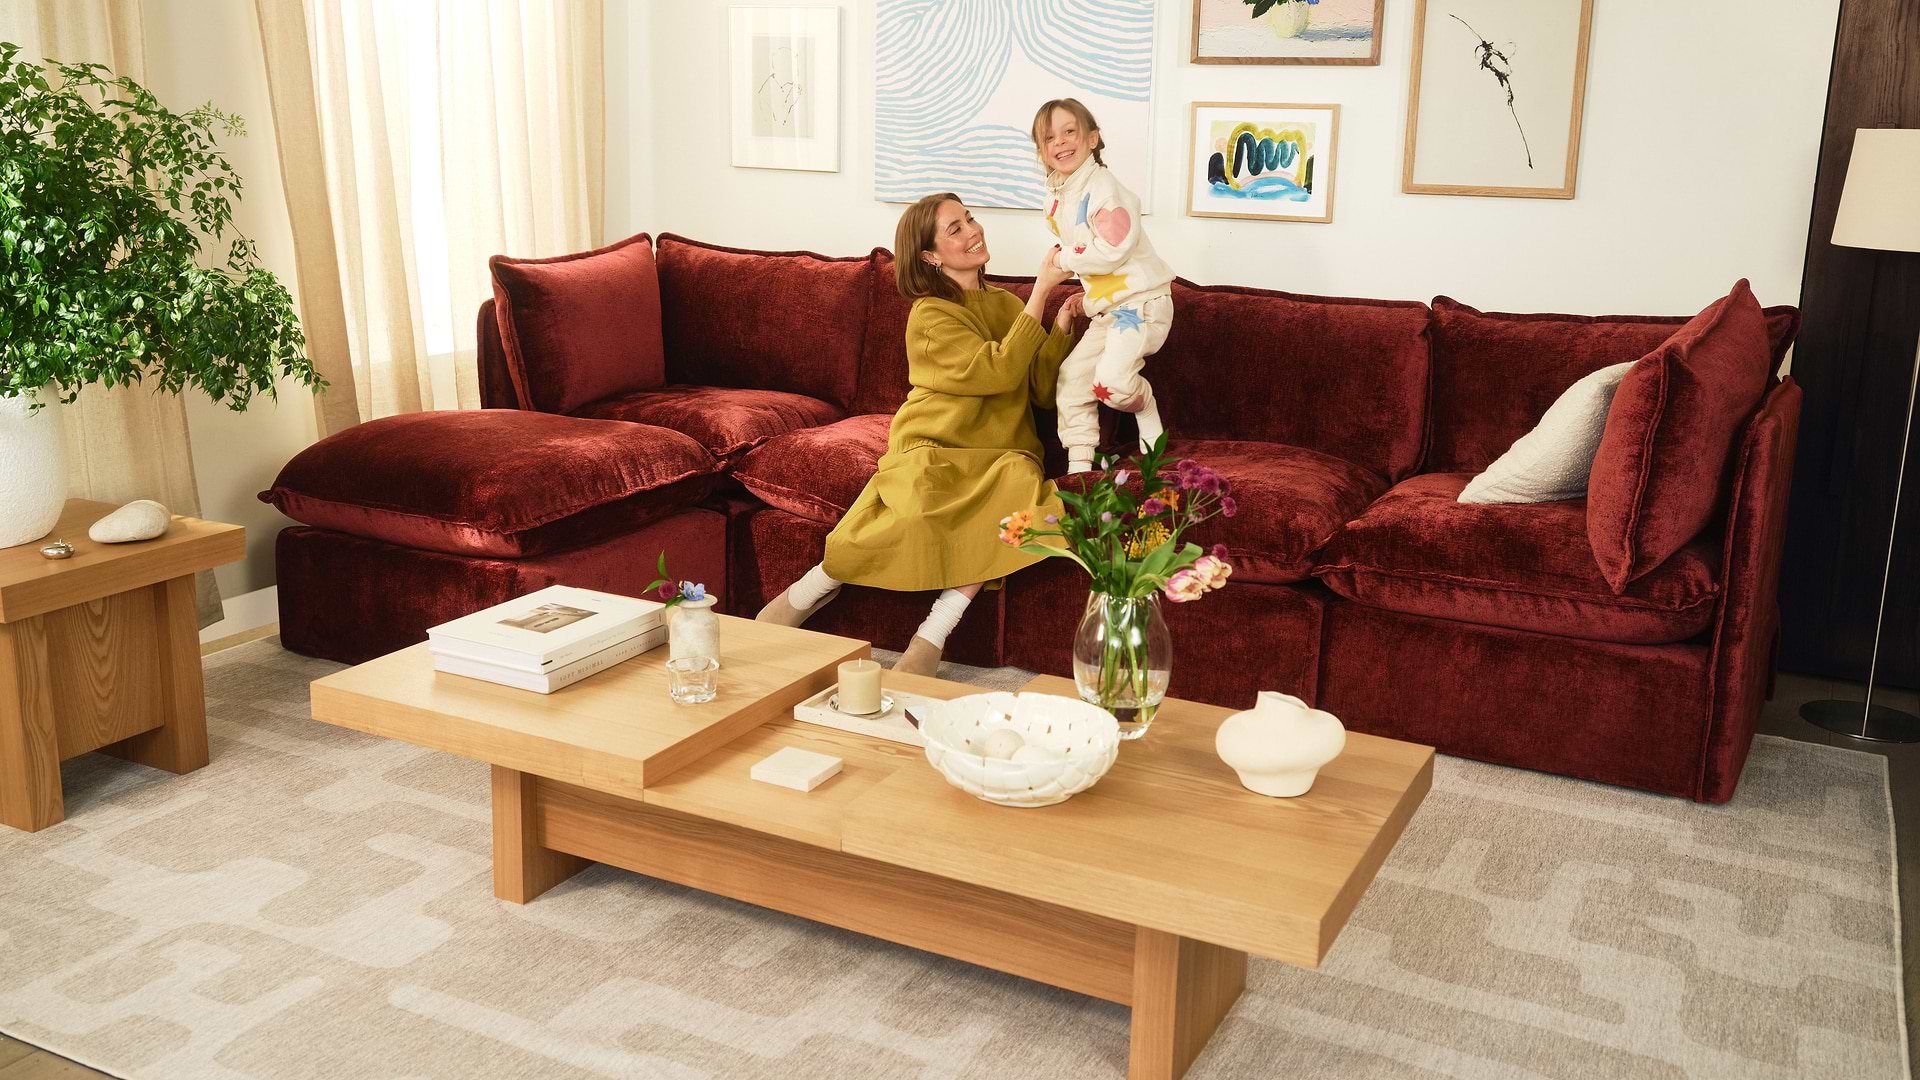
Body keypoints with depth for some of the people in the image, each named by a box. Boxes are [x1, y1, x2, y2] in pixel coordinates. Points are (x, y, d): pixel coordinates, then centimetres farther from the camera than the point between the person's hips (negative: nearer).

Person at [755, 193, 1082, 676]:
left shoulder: (1006, 304, 16)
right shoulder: (930, 316, -3)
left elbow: (1042, 391, 11)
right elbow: (999, 371, -16)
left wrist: (1061, 329, -3)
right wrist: (1041, 290, -14)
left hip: (999, 456, 4)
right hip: (933, 451, -4)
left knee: (1021, 480, -32)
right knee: (919, 502, -38)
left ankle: (932, 635, -29)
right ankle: (810, 591, -12)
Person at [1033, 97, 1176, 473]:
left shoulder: (1103, 187, -16)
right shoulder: (1056, 198, 11)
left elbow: (1112, 249, -23)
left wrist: (1065, 258, -11)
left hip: (1142, 300, -9)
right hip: (1105, 308, 9)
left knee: (1111, 379, -24)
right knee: (1072, 374, 5)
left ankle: (1149, 421, 7)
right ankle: (1079, 464, 12)